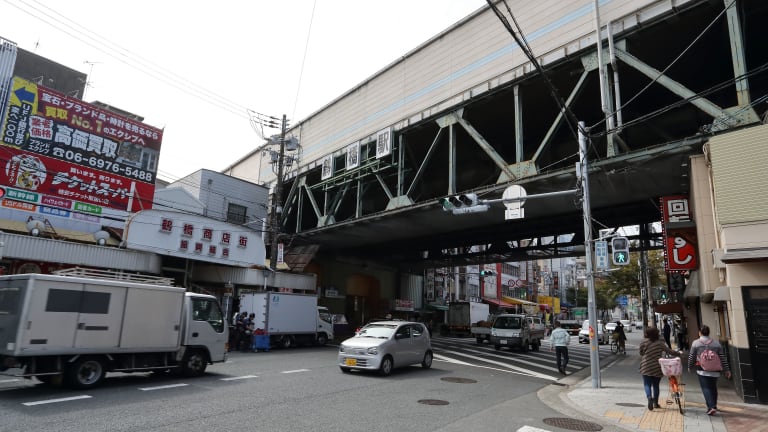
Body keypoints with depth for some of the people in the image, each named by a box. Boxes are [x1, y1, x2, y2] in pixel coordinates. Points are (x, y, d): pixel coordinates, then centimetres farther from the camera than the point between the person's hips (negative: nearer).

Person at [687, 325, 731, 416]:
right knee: (713, 388, 16)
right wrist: (727, 370, 13)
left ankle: (711, 407, -15)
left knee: (706, 388, -3)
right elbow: (723, 358, 5)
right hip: (714, 370, 4)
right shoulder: (716, 343, 5)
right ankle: (713, 406, 26)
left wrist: (689, 367, 15)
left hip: (702, 370, -4)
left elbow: (691, 357, 1)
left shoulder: (695, 343, -3)